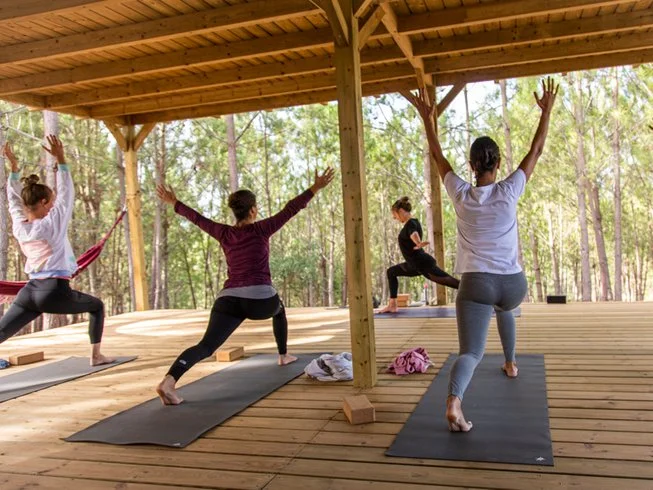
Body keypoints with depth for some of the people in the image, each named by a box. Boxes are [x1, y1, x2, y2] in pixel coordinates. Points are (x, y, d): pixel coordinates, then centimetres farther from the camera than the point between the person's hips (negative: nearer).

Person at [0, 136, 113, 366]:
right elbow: (66, 193, -4)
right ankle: (96, 355, 18)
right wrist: (60, 159, -2)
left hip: (30, 291, 5)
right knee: (97, 306, 19)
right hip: (55, 291, -5)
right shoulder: (52, 223, -9)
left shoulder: (19, 228, 7)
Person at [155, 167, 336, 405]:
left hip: (228, 299, 2)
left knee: (206, 346, -7)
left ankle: (168, 381, -28)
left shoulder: (224, 233, 14)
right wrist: (316, 187, 2)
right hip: (259, 299, -2)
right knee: (278, 308, 34)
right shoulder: (261, 230, 3)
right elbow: (291, 209, 0)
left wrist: (174, 203, 41)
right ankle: (283, 356, 43)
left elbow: (197, 218, 26)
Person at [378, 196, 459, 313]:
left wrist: (418, 244, -62)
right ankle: (392, 306, 18)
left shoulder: (411, 223, -16)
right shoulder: (411, 223, 14)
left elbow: (414, 234, -41)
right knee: (391, 272, 20)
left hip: (424, 264, -10)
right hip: (416, 265, 10)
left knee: (450, 282, -16)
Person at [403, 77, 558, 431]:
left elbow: (438, 155, 10)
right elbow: (536, 150, 7)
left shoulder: (460, 194, -3)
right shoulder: (509, 191, -5)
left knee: (471, 352, -8)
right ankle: (510, 364, 50)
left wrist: (427, 117, 19)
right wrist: (546, 110, 16)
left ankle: (454, 400, -36)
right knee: (503, 307, 39)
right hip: (512, 282, 2)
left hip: (476, 283, -2)